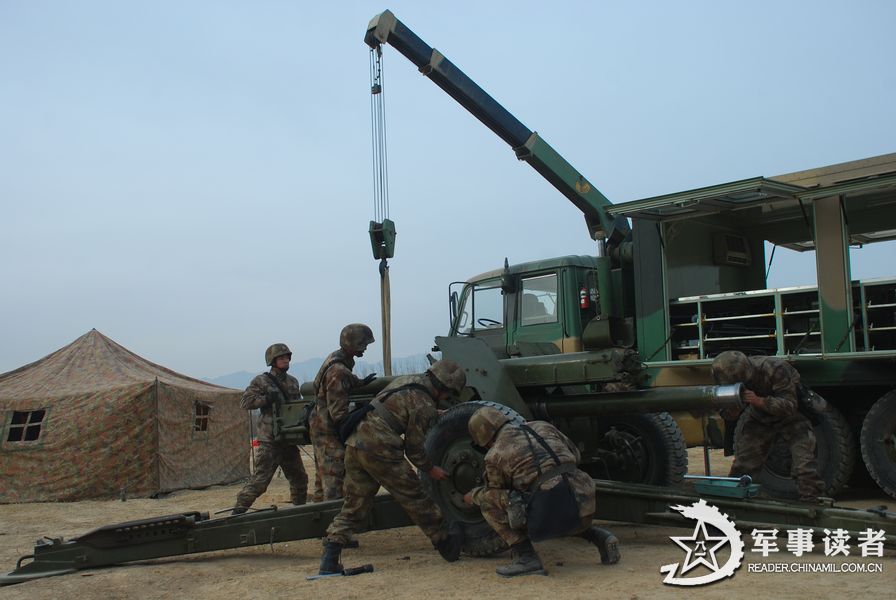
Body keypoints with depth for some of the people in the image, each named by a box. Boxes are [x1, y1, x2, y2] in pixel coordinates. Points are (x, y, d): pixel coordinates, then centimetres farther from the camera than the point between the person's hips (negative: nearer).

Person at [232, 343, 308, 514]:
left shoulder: (293, 382, 15)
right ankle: (239, 510, -3)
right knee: (260, 479, -11)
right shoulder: (261, 381, -4)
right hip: (269, 441, -7)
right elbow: (244, 402, -10)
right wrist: (266, 398, -20)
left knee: (299, 478, 14)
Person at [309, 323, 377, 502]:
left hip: (320, 427, 10)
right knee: (333, 482, -7)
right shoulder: (338, 371, -25)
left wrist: (360, 382, 11)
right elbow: (339, 412, -25)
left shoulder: (336, 357, 5)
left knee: (322, 480, 18)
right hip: (329, 433, -10)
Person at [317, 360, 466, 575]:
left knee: (353, 505, 11)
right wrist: (431, 469, 13)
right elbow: (414, 448, -3)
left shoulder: (406, 381, 16)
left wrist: (437, 415, 44)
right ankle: (446, 541, 23)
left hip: (354, 443, 8)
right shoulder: (424, 405, -8)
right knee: (414, 497, 8)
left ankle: (330, 557, 3)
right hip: (380, 450, -8)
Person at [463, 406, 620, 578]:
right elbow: (575, 455, 30)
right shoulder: (543, 426, 19)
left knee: (487, 500, 10)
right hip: (585, 512, 6)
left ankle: (525, 556, 1)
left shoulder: (494, 455, 7)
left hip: (548, 516, -6)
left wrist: (474, 496, 42)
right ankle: (599, 536, 17)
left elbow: (494, 493, 22)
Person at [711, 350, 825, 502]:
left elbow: (789, 406, -35)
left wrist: (759, 401, -48)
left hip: (792, 419, -4)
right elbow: (729, 416, -9)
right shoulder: (735, 375, -16)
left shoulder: (775, 369, -33)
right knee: (743, 464, -1)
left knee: (804, 466, -18)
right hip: (760, 420, 5)